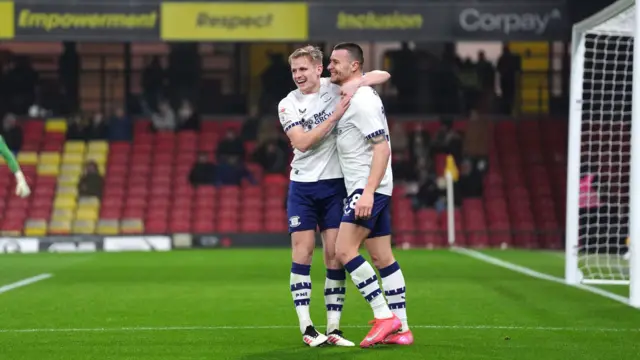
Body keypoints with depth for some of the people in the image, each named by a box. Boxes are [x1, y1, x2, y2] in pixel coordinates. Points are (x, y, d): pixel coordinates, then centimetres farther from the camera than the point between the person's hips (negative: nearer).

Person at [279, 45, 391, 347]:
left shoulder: (337, 88, -1)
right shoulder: (288, 104, -2)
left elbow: (383, 75, -2)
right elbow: (302, 142, -16)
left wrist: (358, 83, -21)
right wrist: (334, 116, -22)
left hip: (335, 184, 0)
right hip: (302, 187, 0)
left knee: (335, 254, -1)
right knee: (302, 253, -3)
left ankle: (333, 328, 3)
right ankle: (306, 327, 1)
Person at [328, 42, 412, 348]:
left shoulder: (362, 101, -15)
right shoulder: (350, 97, 15)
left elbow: (382, 147, -21)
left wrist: (368, 192, -27)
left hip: (368, 187, -10)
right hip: (367, 189, 10)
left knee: (344, 250, -14)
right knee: (382, 257, 8)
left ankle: (385, 316, -12)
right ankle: (401, 329, 9)